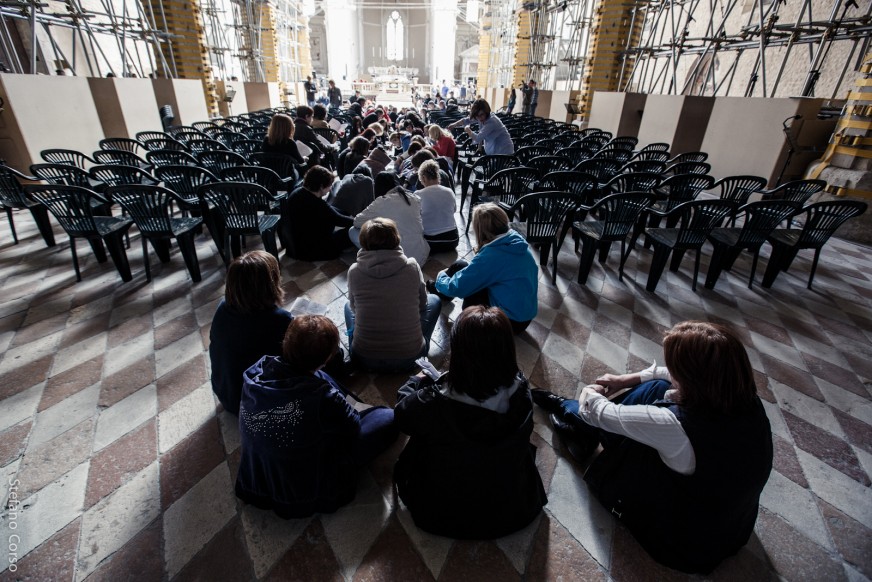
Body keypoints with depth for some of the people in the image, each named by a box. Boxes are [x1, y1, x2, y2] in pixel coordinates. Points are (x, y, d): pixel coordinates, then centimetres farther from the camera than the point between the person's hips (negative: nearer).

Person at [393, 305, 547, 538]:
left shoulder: (434, 403, -37)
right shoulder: (521, 395, -28)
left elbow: (402, 414, -11)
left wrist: (416, 382, 11)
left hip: (440, 516, -1)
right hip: (512, 513, 3)